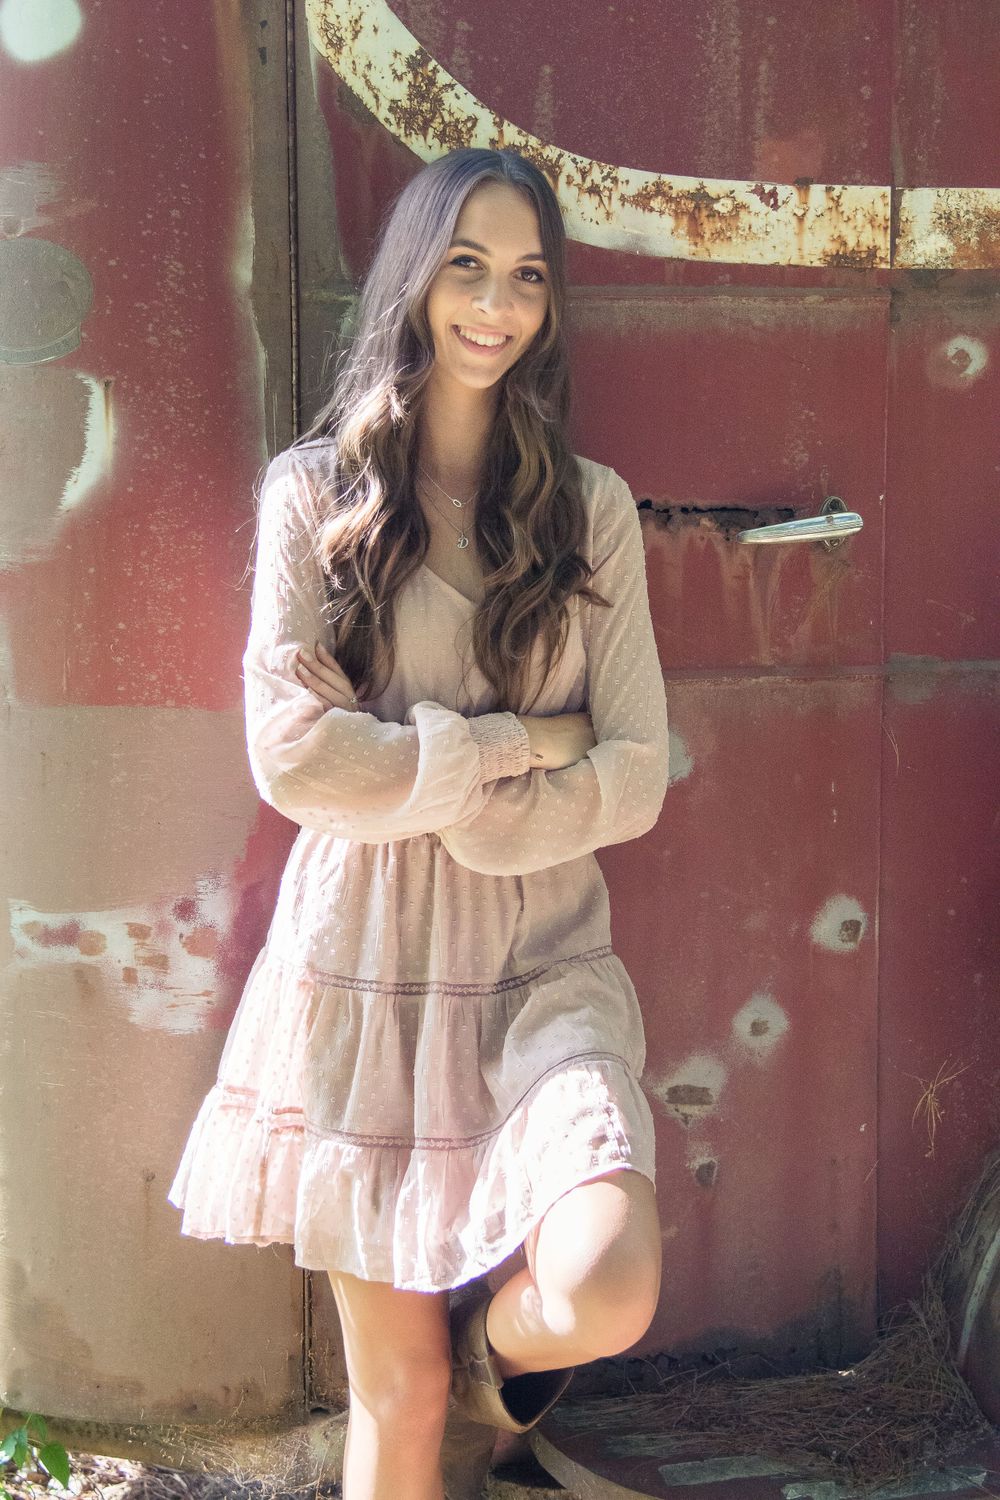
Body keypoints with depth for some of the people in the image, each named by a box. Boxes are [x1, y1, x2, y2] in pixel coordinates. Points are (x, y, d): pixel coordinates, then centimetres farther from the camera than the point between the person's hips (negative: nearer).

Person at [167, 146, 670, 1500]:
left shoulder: (591, 508, 4)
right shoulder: (314, 491, 0)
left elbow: (636, 776, -1)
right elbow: (293, 753, -10)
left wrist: (432, 803, -11)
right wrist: (522, 741, -8)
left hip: (540, 962, 1)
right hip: (360, 968, -1)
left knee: (609, 1300, -20)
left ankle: (493, 1337, 15)